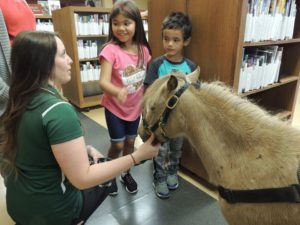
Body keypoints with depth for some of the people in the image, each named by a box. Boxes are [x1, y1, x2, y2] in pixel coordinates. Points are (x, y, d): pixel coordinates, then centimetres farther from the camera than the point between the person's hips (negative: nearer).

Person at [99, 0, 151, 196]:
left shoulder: (143, 49, -6)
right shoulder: (110, 50, -20)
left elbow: (148, 78, 7)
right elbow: (103, 81, -29)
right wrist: (117, 92, -49)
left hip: (135, 107, 4)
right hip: (114, 107, -4)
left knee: (130, 142, 15)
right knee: (118, 145, 5)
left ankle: (126, 174, 40)